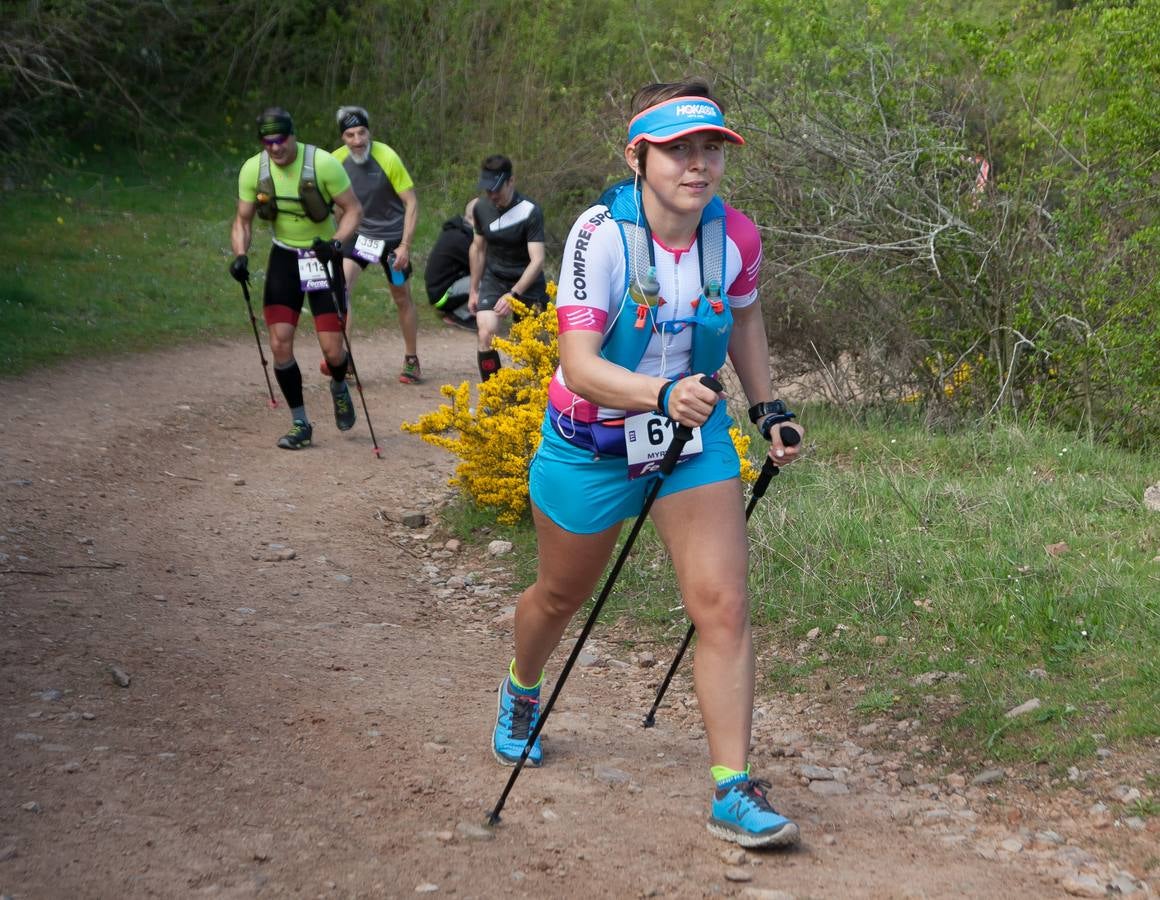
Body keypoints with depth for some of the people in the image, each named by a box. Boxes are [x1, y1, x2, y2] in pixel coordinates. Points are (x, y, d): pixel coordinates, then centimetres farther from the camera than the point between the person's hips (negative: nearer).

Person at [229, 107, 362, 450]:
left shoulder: (323, 163, -20)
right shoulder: (253, 169, -9)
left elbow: (353, 209, -12)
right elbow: (243, 220, 1)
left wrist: (336, 242, -29)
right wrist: (240, 255, -17)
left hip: (322, 257, -3)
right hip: (284, 257, 3)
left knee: (332, 350, -7)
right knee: (280, 344, -6)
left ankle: (339, 388, 30)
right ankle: (300, 424, 9)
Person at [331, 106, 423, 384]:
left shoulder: (387, 158, -22)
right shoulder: (337, 160, -12)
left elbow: (411, 201, -16)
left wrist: (405, 246, -20)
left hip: (392, 236, -2)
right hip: (358, 233, 2)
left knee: (402, 298, 9)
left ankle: (411, 360, 25)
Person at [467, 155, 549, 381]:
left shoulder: (530, 212, -20)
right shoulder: (482, 208, -5)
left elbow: (537, 261, -25)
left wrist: (514, 294, -35)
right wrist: (473, 290, 13)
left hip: (526, 283, -3)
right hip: (494, 279, 3)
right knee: (486, 335, -17)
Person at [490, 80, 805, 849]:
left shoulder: (736, 236, -12)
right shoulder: (601, 235, -25)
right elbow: (578, 364, -33)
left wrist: (767, 408, 9)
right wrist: (662, 393, -48)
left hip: (694, 437, 2)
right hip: (592, 442, -2)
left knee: (724, 606, -12)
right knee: (561, 597, 20)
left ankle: (734, 790, -6)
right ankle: (521, 692, 53)